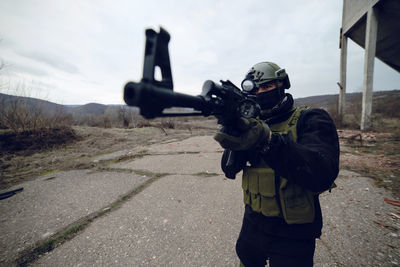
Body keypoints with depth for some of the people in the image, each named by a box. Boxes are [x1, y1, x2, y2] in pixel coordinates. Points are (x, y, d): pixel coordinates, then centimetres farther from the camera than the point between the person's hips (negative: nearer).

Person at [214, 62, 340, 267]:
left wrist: (268, 140, -42)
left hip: (292, 235, -4)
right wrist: (234, 139, -28)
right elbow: (230, 169, -8)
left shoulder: (311, 119, -12)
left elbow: (322, 175, -29)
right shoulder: (251, 123, 0)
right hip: (253, 223, 5)